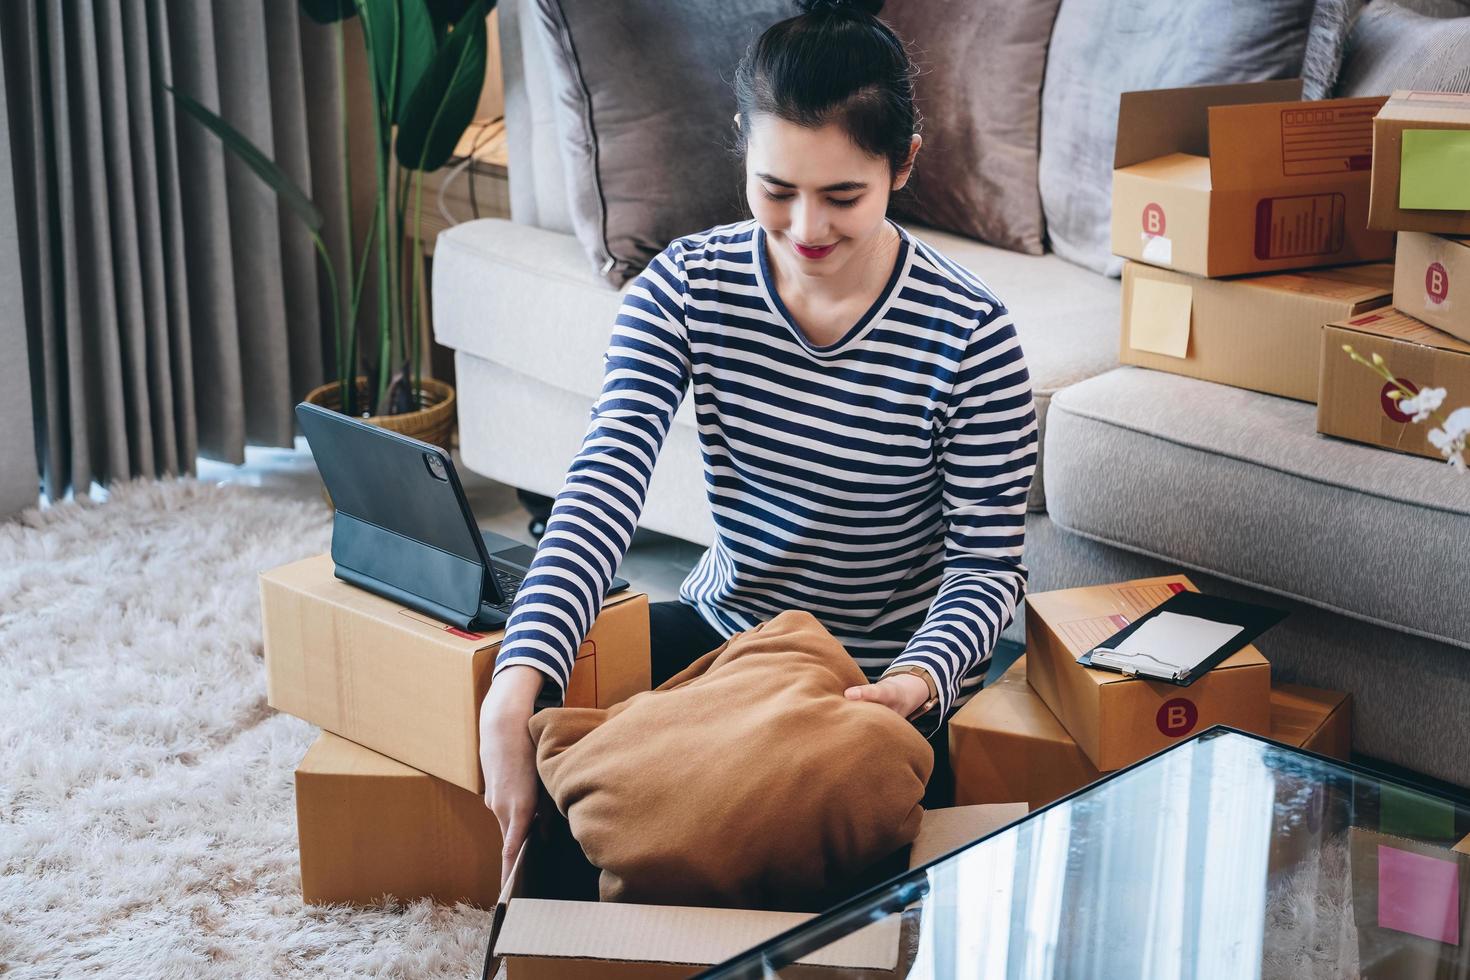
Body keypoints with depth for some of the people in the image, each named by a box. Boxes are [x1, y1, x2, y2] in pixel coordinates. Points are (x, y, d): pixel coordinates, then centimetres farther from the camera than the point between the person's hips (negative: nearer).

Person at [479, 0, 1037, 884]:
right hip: (721, 626, 3)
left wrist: (919, 680, -37)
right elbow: (605, 484, -24)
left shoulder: (969, 337, -20)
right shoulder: (687, 286, -12)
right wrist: (515, 689, -39)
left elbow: (989, 564, -13)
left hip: (886, 677, -3)